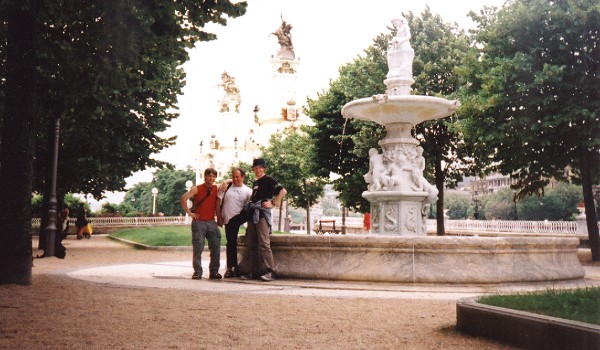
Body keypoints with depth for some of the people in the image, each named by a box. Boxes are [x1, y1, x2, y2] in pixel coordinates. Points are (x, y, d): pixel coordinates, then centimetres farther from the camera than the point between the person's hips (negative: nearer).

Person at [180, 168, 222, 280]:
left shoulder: (216, 189, 9)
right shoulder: (197, 189, -2)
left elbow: (216, 204, 13)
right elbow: (183, 199, -11)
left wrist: (219, 218, 7)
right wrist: (189, 213, -10)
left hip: (211, 222, 4)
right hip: (198, 222, -4)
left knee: (216, 247, 2)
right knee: (198, 248, -4)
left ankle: (214, 272, 11)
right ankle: (197, 272, 2)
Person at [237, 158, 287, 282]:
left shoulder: (268, 180, -1)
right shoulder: (255, 183, 23)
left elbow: (283, 191, -12)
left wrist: (273, 203, -15)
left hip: (262, 214, -9)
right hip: (252, 215, 9)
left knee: (263, 243, -13)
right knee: (251, 245, 8)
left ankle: (268, 271, -13)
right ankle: (251, 271, 12)